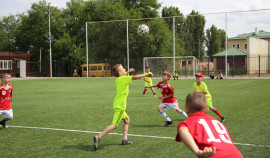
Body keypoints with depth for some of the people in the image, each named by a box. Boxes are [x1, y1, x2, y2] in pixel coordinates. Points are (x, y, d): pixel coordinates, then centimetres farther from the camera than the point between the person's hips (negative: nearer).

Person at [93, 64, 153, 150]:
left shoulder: (118, 79, 12)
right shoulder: (124, 78, -12)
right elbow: (134, 77, -24)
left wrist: (128, 71, 44)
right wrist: (146, 74, -16)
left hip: (117, 105, 10)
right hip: (120, 106, -10)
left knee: (127, 120, 20)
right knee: (114, 125, -12)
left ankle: (125, 139, 19)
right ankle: (98, 137, -19)